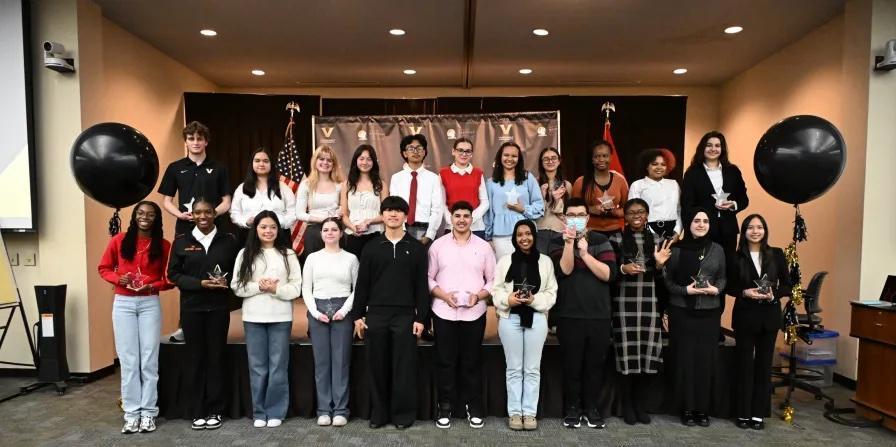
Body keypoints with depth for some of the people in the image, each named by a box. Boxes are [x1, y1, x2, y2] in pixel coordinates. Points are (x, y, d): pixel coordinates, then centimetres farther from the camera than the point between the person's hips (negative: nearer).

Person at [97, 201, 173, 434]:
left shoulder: (163, 246, -1)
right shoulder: (119, 240, 2)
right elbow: (104, 268, 10)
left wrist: (153, 285, -15)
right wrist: (118, 279, -8)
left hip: (150, 304, -1)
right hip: (123, 304, 1)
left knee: (149, 359, 3)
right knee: (128, 360, 5)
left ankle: (148, 412, 12)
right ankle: (132, 413, 13)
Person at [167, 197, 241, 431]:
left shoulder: (228, 241, 3)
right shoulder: (181, 242, 3)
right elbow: (173, 274, 0)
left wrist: (226, 282, -13)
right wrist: (200, 283, -14)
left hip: (218, 307, 0)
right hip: (191, 307, 0)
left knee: (216, 357, 5)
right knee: (195, 358, 6)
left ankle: (214, 411, 16)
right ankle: (197, 411, 17)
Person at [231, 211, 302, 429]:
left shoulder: (288, 254, 2)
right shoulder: (245, 254, 5)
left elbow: (296, 287, -2)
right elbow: (237, 286, 1)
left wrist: (276, 289, -17)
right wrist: (258, 287, -14)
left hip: (280, 318, -1)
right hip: (253, 318, 1)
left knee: (278, 366, 5)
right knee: (257, 366, 8)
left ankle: (275, 412, 16)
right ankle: (259, 412, 19)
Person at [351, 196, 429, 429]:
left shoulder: (416, 248, 4)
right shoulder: (371, 247, 8)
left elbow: (421, 285, 1)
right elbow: (362, 283, 7)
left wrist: (420, 318, -3)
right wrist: (357, 315, 2)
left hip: (405, 315, -1)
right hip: (376, 314, 2)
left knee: (404, 367, 2)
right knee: (377, 366, 8)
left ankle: (403, 414, 16)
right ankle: (379, 412, 21)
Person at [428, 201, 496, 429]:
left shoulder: (483, 246, 4)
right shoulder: (438, 245, 4)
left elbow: (492, 280, 5)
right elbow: (428, 277, 4)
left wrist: (478, 296, -12)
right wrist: (444, 295, -12)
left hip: (474, 313, 0)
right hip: (444, 312, 0)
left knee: (472, 361, 9)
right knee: (445, 361, 7)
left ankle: (473, 406, 22)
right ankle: (445, 406, 20)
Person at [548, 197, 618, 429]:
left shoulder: (601, 241, 4)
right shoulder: (558, 242, 3)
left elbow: (609, 274, -8)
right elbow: (564, 270, -13)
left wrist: (585, 254, -17)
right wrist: (569, 243, -22)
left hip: (599, 315, 1)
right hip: (569, 316, -1)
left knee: (595, 365, 10)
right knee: (572, 364, 6)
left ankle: (591, 408, 25)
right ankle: (572, 408, 21)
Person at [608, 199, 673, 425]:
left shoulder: (658, 240, 10)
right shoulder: (616, 239, 2)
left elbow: (661, 278, 10)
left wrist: (659, 264, -10)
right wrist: (623, 269, -17)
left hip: (650, 304, 3)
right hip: (624, 304, -2)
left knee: (649, 354, 3)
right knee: (627, 354, 0)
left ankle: (641, 405, 19)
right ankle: (627, 406, 14)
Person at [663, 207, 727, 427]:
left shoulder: (717, 249, 7)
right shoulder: (676, 249, -2)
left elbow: (723, 278, 12)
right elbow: (667, 280, 0)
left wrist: (716, 289, -7)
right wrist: (685, 290, -14)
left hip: (709, 312, 2)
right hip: (682, 312, -2)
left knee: (706, 358, 4)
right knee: (684, 358, 1)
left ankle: (702, 408, 17)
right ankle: (687, 408, 13)